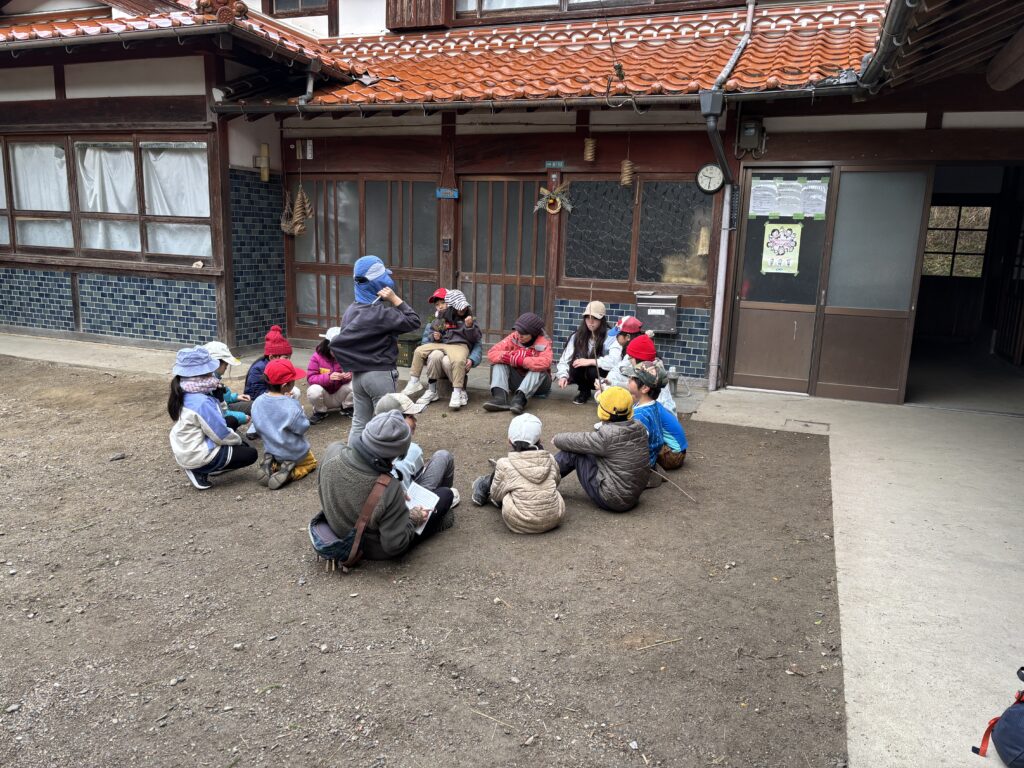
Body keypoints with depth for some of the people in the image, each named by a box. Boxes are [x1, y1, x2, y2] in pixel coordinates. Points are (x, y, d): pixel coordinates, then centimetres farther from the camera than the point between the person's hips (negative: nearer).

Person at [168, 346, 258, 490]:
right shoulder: (202, 402, -29)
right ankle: (201, 472, -2)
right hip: (199, 456, -9)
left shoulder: (183, 394, 0)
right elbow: (222, 435, -20)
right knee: (250, 454, 2)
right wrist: (238, 439, -4)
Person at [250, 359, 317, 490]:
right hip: (295, 454, -5)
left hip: (271, 451, 5)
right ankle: (289, 472, -6)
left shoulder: (257, 402, -12)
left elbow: (258, 427, 0)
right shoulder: (291, 406, -30)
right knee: (311, 462, 26)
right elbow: (302, 428, -20)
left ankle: (270, 465, 1)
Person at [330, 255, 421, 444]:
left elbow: (340, 342, 10)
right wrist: (395, 299, -14)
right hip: (381, 375, -7)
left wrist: (353, 365, 16)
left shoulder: (351, 311, 3)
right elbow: (413, 321, -15)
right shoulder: (381, 313, -20)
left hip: (358, 374, 7)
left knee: (359, 423, 14)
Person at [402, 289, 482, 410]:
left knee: (458, 360, -38)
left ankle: (457, 392, -32)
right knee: (419, 351, -5)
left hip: (459, 345, -4)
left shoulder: (468, 317, 5)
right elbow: (432, 330, 25)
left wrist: (469, 326, -17)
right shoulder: (442, 317, 11)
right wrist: (435, 336, 2)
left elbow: (476, 338, 0)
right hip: (440, 344, 5)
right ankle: (414, 382, 4)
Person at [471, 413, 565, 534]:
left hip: (520, 524, -3)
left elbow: (496, 495, 4)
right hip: (554, 519, 4)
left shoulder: (505, 465, -10)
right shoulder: (550, 459, -1)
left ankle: (483, 491, 42)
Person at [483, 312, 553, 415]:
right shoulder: (513, 338, -6)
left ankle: (520, 398, -49)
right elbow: (492, 353, -16)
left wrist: (520, 360, -38)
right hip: (517, 379, 4)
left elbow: (545, 363, -39)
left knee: (539, 369, -33)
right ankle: (500, 396, -39)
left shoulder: (543, 343, -17)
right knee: (499, 362, -17)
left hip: (538, 382, -3)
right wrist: (511, 356, -32)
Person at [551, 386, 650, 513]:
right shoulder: (640, 428, -3)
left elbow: (575, 442, -11)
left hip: (611, 500, -8)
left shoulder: (607, 436, -25)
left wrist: (557, 438, 11)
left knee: (572, 453, -2)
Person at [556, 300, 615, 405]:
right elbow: (565, 359, -7)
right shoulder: (577, 336, -4)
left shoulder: (611, 337, -18)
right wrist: (563, 376, -25)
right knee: (577, 362, -27)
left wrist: (590, 361, -34)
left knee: (593, 371, -35)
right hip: (583, 376, 4)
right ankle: (584, 391, 1)